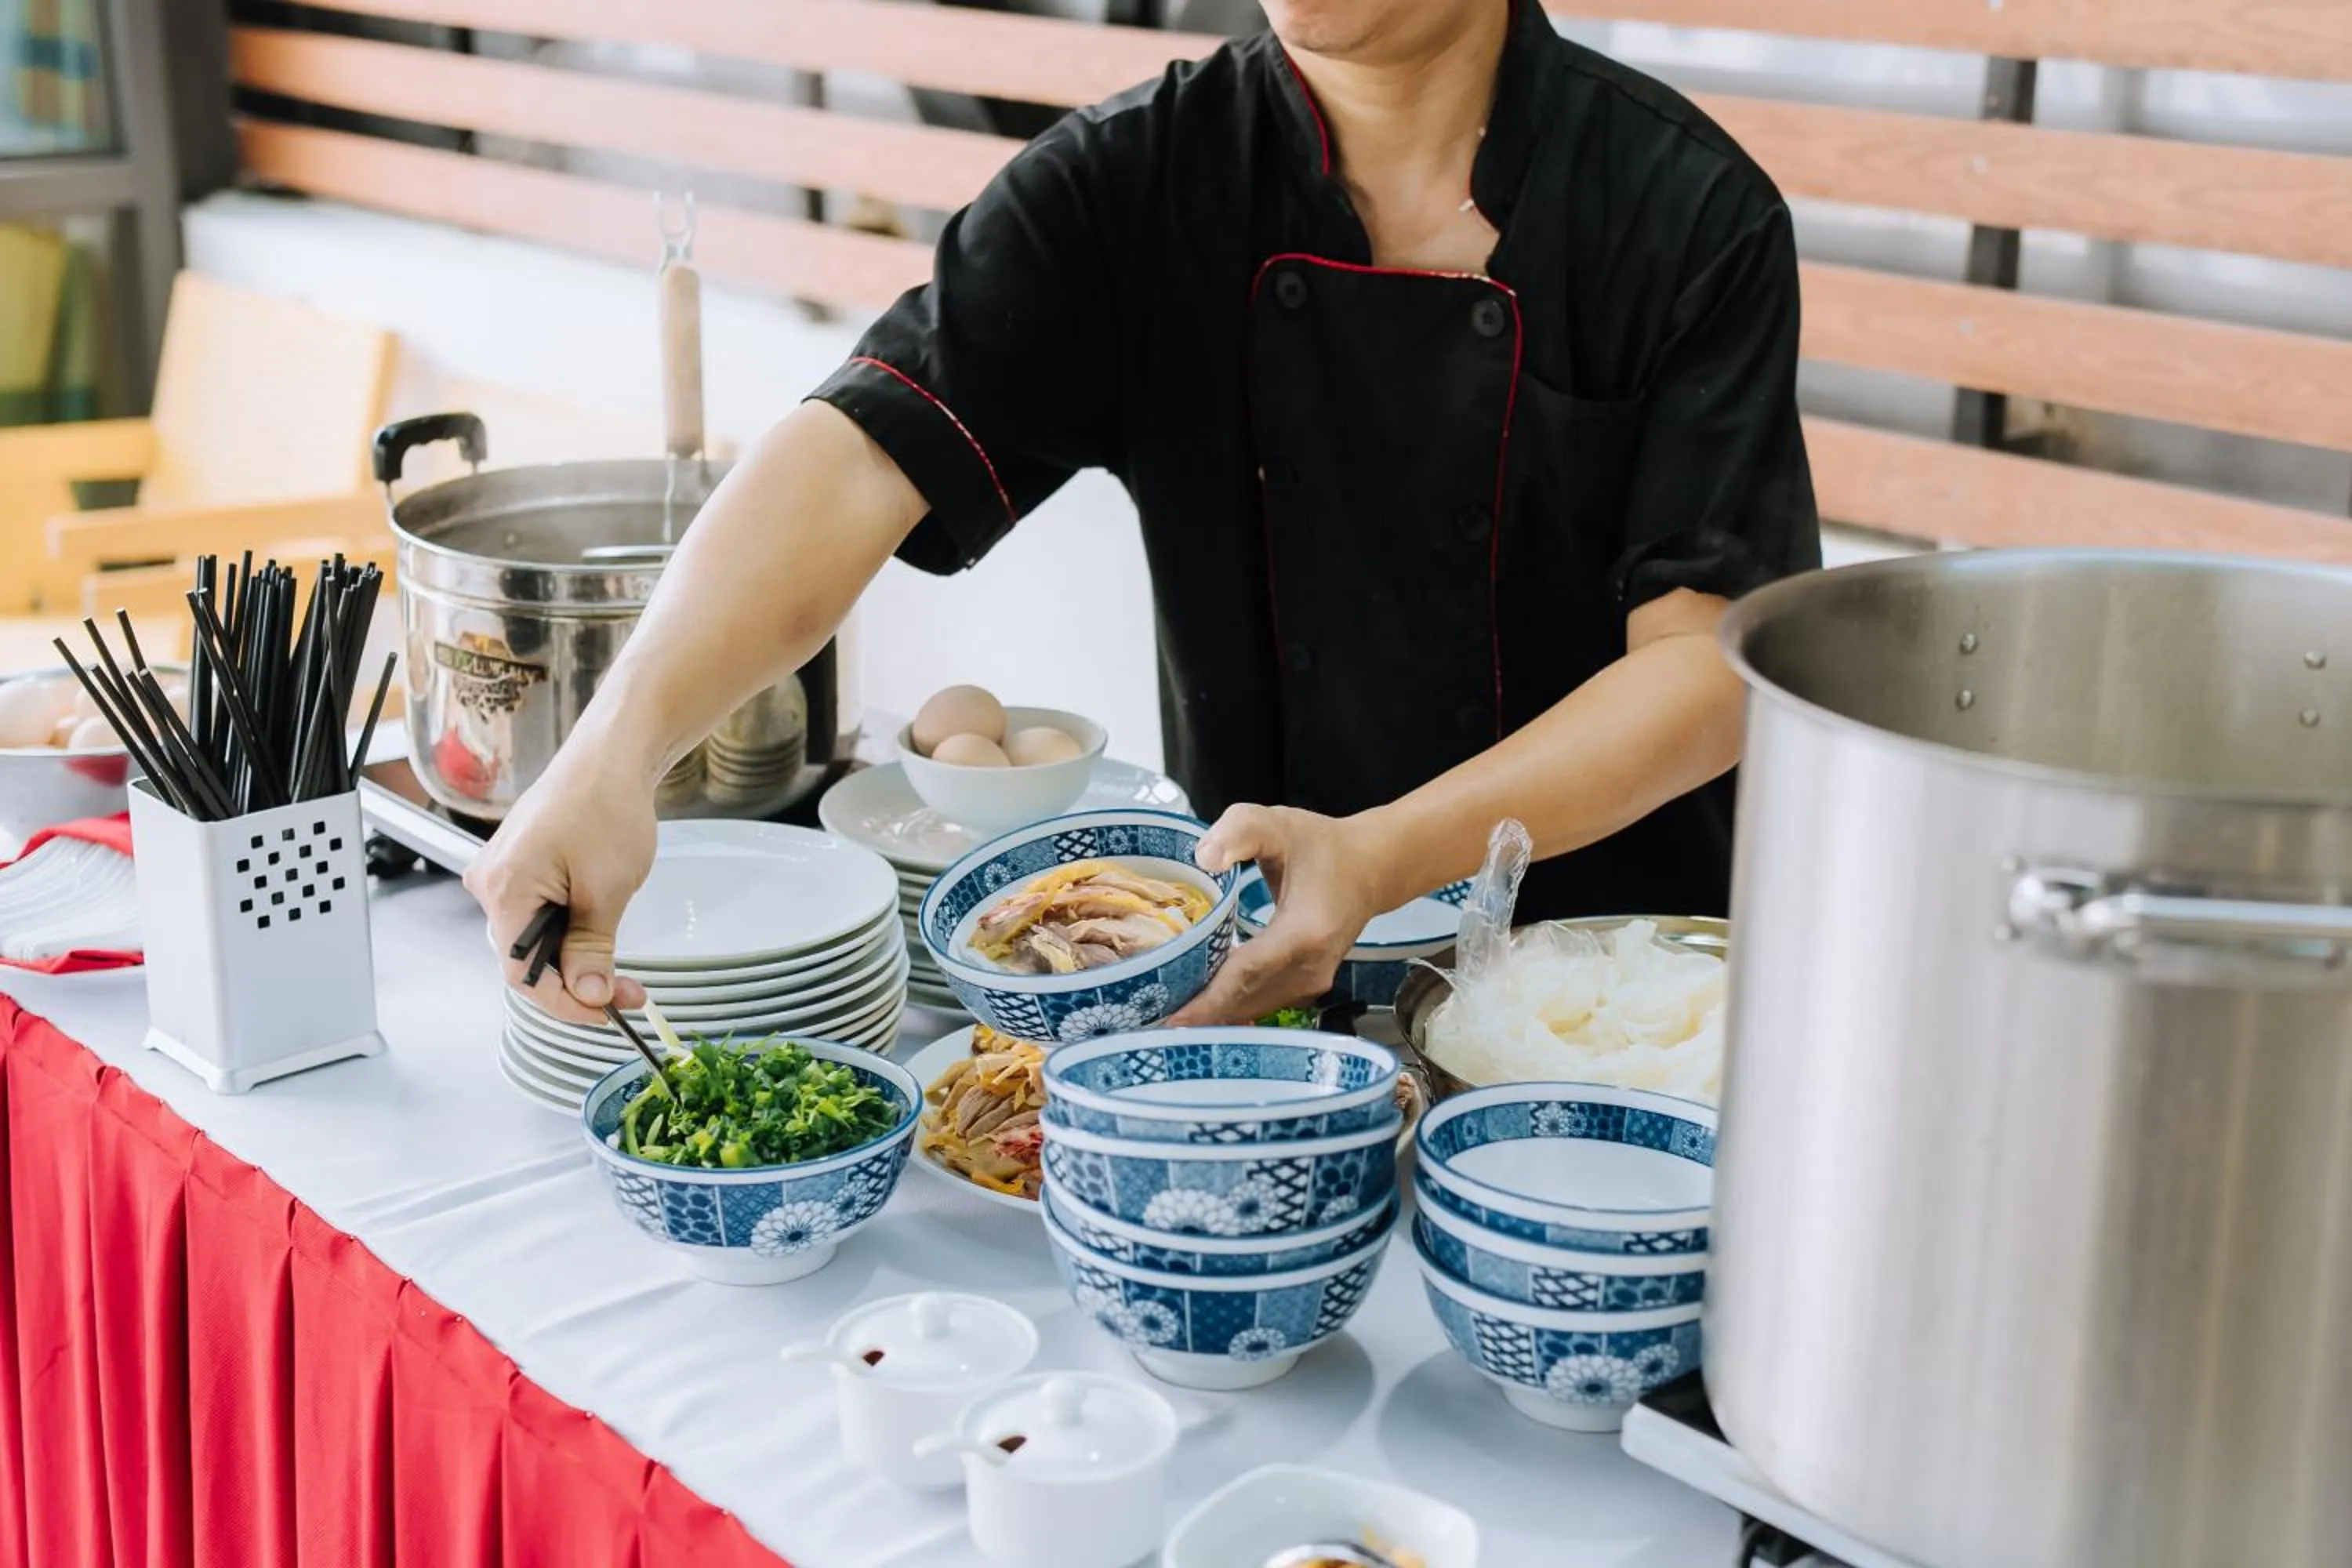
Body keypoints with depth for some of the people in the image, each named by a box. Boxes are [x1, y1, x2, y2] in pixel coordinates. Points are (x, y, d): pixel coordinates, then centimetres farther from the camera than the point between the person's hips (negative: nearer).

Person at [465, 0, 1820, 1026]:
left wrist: (1386, 859, -27)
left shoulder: (1686, 215, -10)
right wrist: (617, 753, -34)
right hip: (1253, 965, 2)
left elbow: (1711, 659, -13)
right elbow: (861, 455, -17)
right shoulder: (1137, 181, -5)